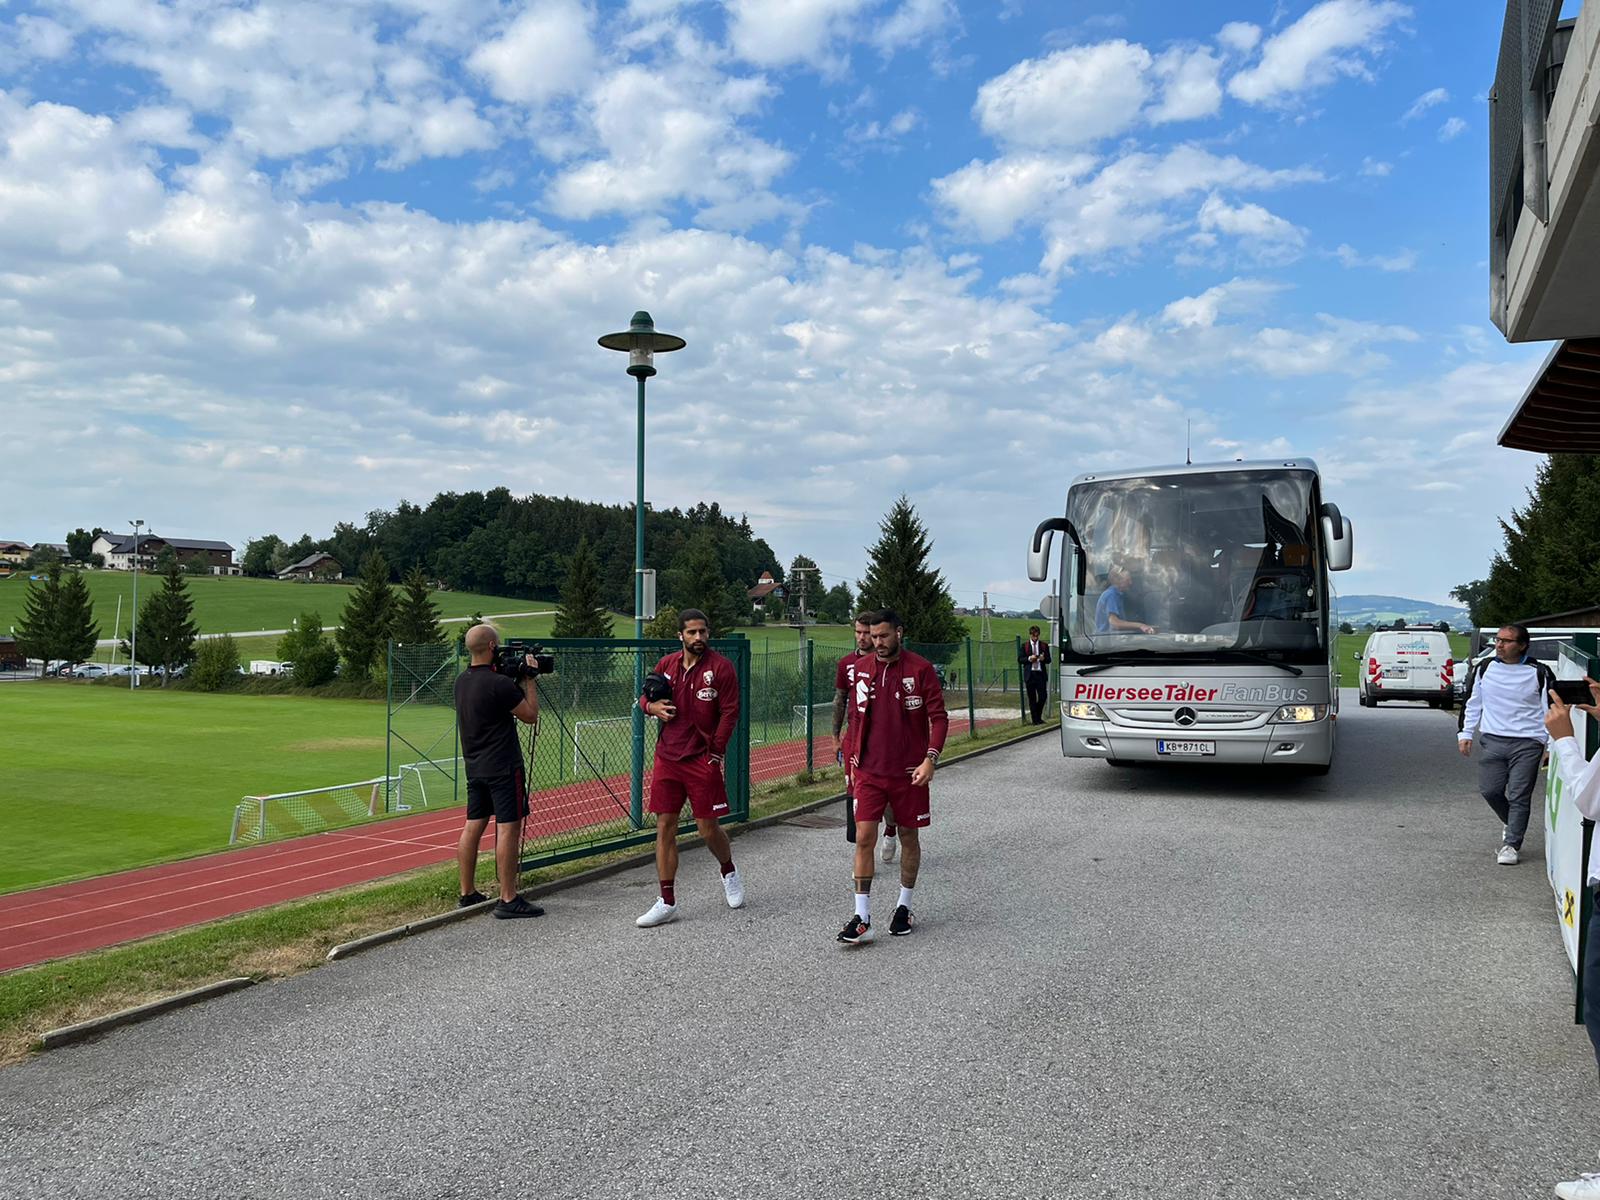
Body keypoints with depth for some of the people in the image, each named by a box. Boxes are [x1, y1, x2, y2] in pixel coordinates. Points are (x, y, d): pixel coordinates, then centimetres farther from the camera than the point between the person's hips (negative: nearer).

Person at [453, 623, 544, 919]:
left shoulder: (462, 681, 8)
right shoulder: (499, 683, -19)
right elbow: (531, 715, -10)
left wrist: (515, 678, 13)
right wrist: (529, 679, -2)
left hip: (474, 766, 9)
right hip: (503, 767, -9)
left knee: (473, 826, 12)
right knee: (509, 828, -6)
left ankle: (467, 893, 19)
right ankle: (508, 899, -5)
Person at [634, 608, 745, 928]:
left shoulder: (721, 667, -6)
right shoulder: (666, 664, 7)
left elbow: (730, 713, -6)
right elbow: (646, 696, 21)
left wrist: (716, 753, -9)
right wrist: (650, 706, -3)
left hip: (703, 759, -4)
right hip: (667, 757, 4)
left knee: (708, 828, 2)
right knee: (665, 827, 2)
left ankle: (729, 873, 34)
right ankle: (667, 902, 10)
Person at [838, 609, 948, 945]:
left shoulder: (920, 669, -7)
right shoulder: (863, 670, 5)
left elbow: (939, 718, -6)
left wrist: (930, 759, -16)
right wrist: (855, 759, 13)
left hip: (909, 772, -2)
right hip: (869, 770, 2)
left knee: (909, 837, 10)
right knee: (864, 838, -5)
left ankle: (904, 907, 27)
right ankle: (862, 917, -2)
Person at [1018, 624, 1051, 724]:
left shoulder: (1044, 646, 11)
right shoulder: (1024, 646, 7)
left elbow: (1049, 660, 10)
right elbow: (1019, 660, 3)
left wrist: (1043, 659, -12)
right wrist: (1029, 658, -13)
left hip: (1041, 674, 1)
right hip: (1030, 674, -1)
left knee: (1043, 696, -6)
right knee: (1032, 698, 2)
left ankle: (1038, 717, 14)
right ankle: (1035, 719, 8)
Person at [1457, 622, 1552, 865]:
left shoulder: (1538, 673, -2)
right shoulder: (1485, 669, 6)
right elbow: (1472, 703, 15)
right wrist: (1466, 733, 9)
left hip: (1527, 744, -3)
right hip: (1492, 741, 3)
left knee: (1519, 797, -3)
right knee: (1489, 790, 2)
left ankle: (1511, 844, 7)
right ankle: (1511, 825, 30)